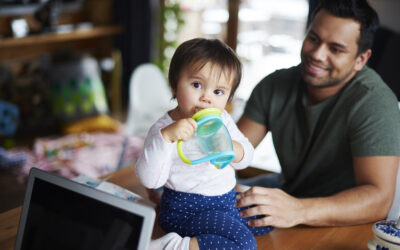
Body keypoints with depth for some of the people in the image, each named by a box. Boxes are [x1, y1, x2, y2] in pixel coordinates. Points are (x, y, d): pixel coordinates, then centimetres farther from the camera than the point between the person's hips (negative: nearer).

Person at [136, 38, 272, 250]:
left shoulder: (222, 120, 2)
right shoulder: (164, 129, -19)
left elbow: (246, 158, 6)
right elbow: (150, 180, -30)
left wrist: (231, 147, -19)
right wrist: (167, 136, -43)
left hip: (226, 200, 8)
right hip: (187, 209, -8)